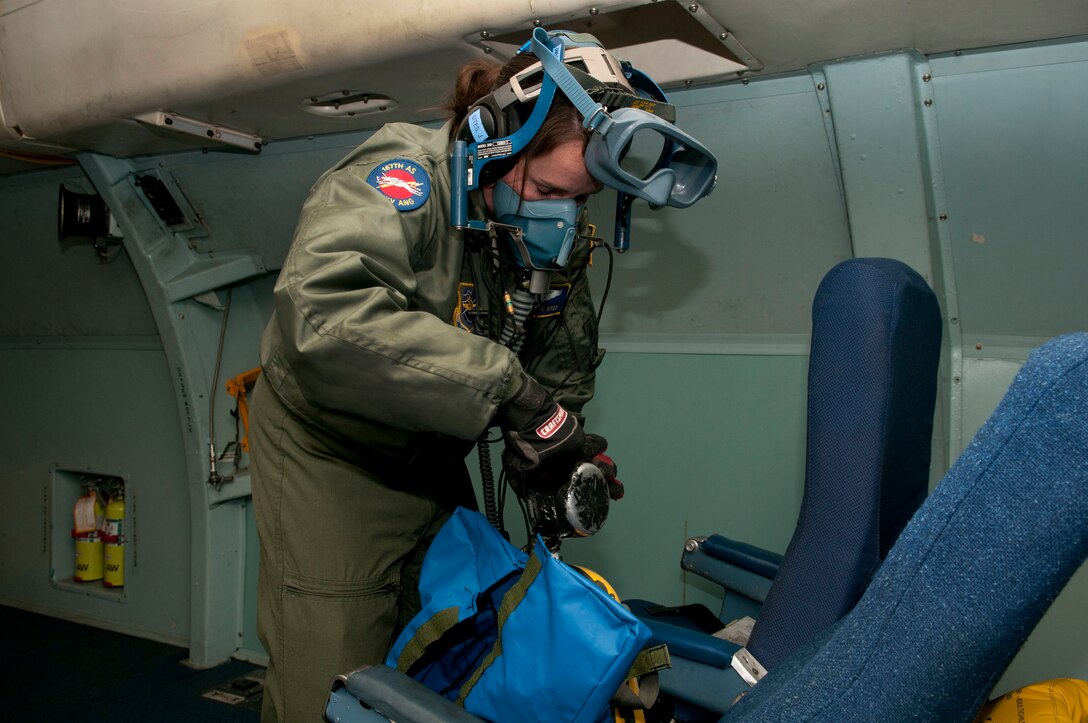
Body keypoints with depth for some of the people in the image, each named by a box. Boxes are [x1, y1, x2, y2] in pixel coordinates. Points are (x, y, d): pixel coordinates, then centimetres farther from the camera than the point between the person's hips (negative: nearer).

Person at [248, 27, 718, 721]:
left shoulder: (562, 235, -5)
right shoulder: (404, 172, -27)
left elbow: (564, 367, 2)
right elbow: (323, 310, -45)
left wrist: (562, 460, -18)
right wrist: (506, 386, -46)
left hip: (429, 460, 6)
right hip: (329, 455, -6)